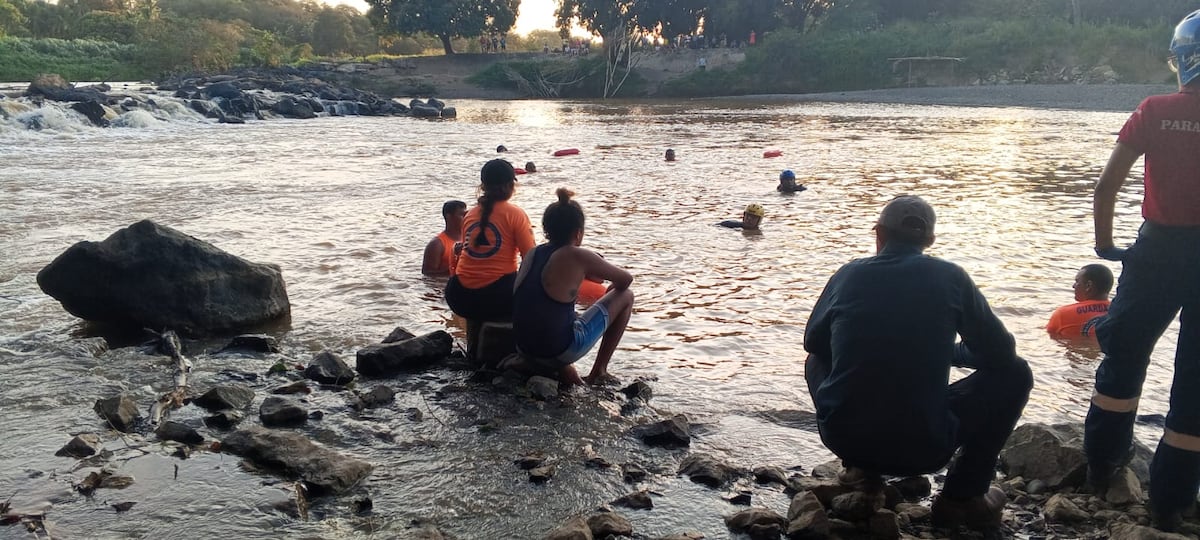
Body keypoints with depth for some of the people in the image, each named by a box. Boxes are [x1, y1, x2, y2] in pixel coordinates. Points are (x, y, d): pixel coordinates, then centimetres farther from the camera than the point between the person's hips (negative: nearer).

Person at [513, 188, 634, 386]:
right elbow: (625, 280, 1)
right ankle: (598, 373, 16)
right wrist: (609, 295, 24)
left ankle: (568, 376, 21)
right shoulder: (577, 257, -12)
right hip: (560, 350, -7)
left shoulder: (532, 254, 6)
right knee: (625, 297, 10)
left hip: (525, 349, 7)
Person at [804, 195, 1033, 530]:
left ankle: (860, 468, 19)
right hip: (923, 449, -2)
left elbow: (813, 342, 17)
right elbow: (1001, 354, 5)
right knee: (1015, 374, 18)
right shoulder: (950, 277, -2)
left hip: (842, 438, 2)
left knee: (818, 361, 32)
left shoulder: (848, 275, 3)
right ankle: (962, 496, 16)